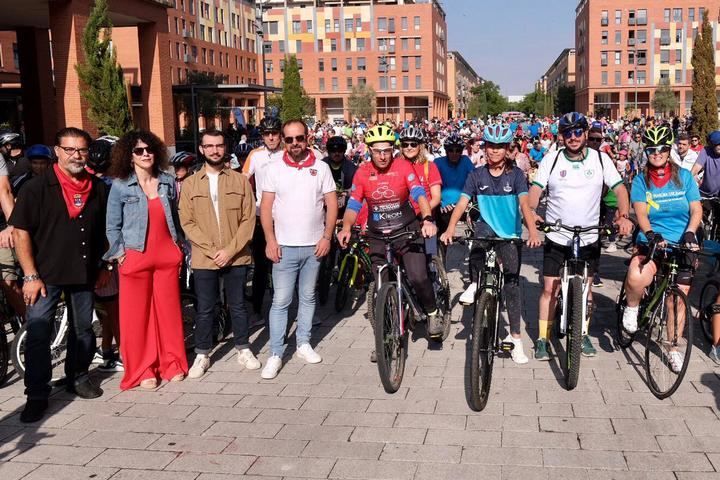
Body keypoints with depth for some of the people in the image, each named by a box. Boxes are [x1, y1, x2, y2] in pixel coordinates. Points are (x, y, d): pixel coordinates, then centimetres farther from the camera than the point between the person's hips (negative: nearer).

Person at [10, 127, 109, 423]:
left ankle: (78, 377, 33)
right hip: (45, 274, -4)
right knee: (38, 334, -4)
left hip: (84, 273, 4)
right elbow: (21, 232, -9)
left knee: (83, 330, 15)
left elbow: (104, 231, 14)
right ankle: (37, 395, 5)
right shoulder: (37, 187, -7)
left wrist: (103, 267, 11)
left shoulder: (98, 189, 5)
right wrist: (31, 276, -13)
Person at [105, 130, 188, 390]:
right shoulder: (120, 186, -2)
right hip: (135, 258, -3)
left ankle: (172, 363, 20)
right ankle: (143, 369, 14)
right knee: (137, 314, 2)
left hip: (167, 256, 3)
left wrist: (181, 247, 12)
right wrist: (120, 254, -6)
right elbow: (112, 226, 1)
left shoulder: (168, 182, 8)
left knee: (169, 310, 7)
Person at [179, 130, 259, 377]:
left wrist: (230, 250, -12)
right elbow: (187, 222, -2)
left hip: (236, 257, 0)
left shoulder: (240, 180, 2)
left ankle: (243, 349, 26)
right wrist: (212, 249, -12)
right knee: (205, 309, 8)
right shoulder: (190, 184, 3)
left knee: (238, 306, 12)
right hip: (204, 259, 0)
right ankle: (202, 354, 21)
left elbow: (249, 219, -3)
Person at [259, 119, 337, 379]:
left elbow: (331, 204, 3)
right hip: (284, 246, -2)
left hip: (314, 245, 2)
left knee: (308, 297, 13)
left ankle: (303, 343, 25)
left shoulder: (321, 168, 3)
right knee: (280, 301, -2)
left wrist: (327, 236, -6)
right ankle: (275, 354, 4)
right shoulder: (273, 169, 0)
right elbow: (266, 206, -1)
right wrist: (270, 240, -9)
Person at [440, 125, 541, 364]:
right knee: (480, 235, -36)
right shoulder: (476, 175, -2)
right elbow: (462, 203, -11)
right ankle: (474, 284, -11)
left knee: (512, 283, 0)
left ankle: (515, 337, 10)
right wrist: (450, 229, -27)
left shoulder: (515, 174, -6)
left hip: (510, 234, 0)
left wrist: (533, 231, -34)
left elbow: (524, 204, -18)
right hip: (487, 226, 1)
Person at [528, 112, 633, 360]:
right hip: (556, 237, -1)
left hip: (589, 238, 1)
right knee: (550, 289, 0)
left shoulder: (600, 159, -1)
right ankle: (543, 339, 10)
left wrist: (624, 215, -20)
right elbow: (536, 188, -10)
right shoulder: (551, 159, -3)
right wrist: (530, 212, -29)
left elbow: (619, 188, -3)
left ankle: (582, 335, 29)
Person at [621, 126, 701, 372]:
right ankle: (632, 308, 1)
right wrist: (651, 234, -28)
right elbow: (641, 213, -9)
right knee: (636, 278, -33)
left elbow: (696, 209, -1)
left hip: (682, 246, 2)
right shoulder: (641, 180, 2)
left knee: (677, 300, 4)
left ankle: (674, 349, 24)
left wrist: (689, 233, -19)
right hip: (651, 242, -1)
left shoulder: (684, 176, 4)